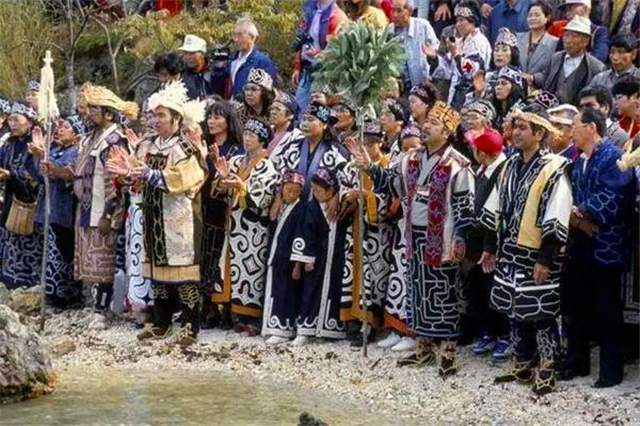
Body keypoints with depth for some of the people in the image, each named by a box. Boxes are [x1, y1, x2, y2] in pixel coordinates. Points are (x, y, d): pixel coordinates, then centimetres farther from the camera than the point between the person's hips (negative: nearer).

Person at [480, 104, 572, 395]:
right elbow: (495, 210, 16)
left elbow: (555, 221, -17)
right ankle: (522, 366, 26)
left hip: (536, 254, -7)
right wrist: (491, 248, 16)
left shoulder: (553, 169, -13)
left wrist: (546, 259, -19)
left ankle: (546, 371, 10)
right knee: (515, 311, 14)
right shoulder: (511, 166, 9)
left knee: (541, 314, 0)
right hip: (511, 252, 7)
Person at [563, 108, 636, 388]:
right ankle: (577, 362, 25)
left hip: (605, 247, -8)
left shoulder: (613, 157, -12)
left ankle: (611, 370, 9)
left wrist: (579, 213, -18)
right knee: (576, 307, 13)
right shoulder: (577, 161, 14)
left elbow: (611, 197, -21)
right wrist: (577, 220, -6)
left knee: (607, 311, 0)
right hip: (579, 246, 8)